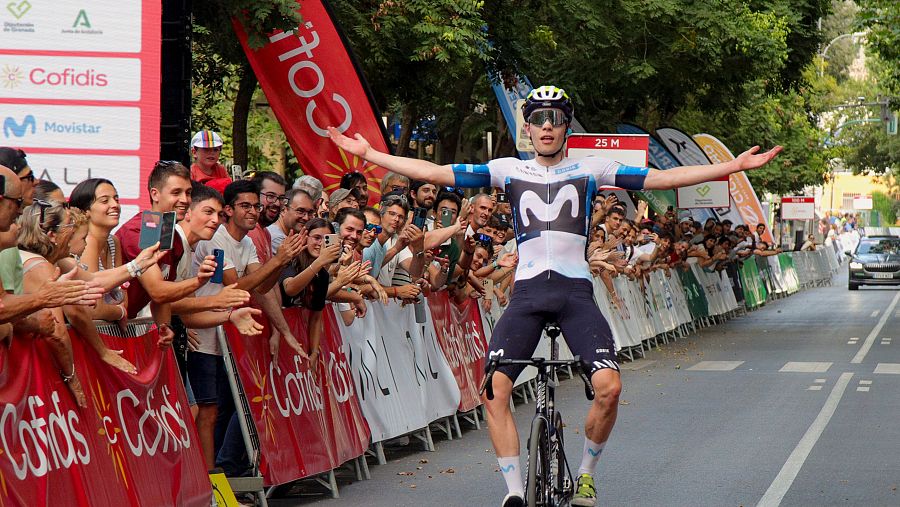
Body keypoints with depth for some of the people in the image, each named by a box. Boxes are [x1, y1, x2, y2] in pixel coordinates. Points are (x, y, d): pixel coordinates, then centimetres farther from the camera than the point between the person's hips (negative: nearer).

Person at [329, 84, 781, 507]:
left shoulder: (590, 169, 8)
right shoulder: (509, 170, 10)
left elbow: (662, 178, 3)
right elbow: (436, 174, 7)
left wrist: (733, 166, -3)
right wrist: (368, 154, 2)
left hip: (575, 291, -1)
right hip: (527, 292, 1)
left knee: (609, 387, -19)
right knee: (494, 390, -15)